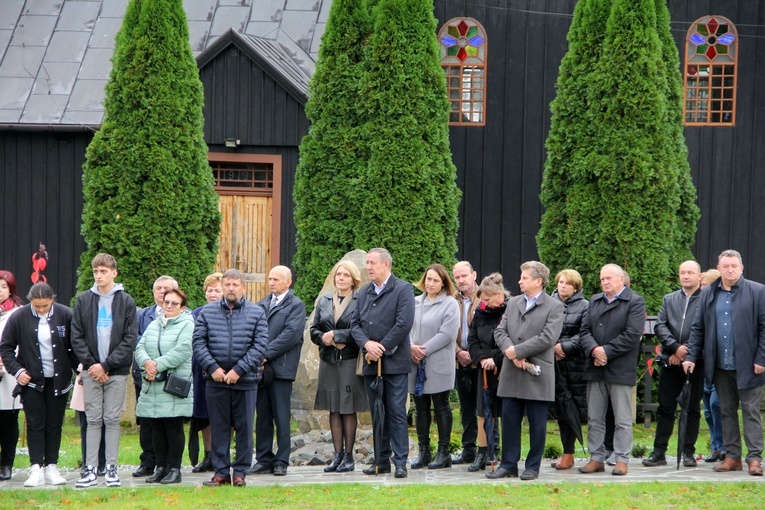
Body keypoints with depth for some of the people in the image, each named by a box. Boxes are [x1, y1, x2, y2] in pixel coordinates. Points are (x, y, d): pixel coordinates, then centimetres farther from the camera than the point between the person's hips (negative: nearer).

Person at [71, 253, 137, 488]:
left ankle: (111, 468, 8)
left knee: (112, 420, 3)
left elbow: (130, 339, -4)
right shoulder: (84, 300, 5)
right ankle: (91, 469, 5)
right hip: (91, 370, 1)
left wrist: (106, 365, -10)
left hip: (117, 371, -1)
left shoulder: (126, 301, 0)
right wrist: (91, 364, -8)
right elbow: (76, 337, 4)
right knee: (93, 420, 3)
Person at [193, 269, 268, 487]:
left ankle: (240, 472, 10)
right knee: (218, 427, 4)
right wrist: (212, 368, -10)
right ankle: (220, 472, 11)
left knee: (244, 427, 2)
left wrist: (239, 370, -11)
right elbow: (198, 343, 3)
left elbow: (260, 346, -3)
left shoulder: (256, 313, 3)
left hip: (245, 380, -1)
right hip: (215, 379, 1)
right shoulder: (207, 312, 7)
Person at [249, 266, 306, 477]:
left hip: (281, 367, -5)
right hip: (260, 367, 5)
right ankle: (264, 459, 13)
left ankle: (281, 462, 3)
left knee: (281, 417, -2)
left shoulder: (296, 305, 0)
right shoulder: (261, 305, 18)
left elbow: (291, 334, -11)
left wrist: (266, 354, -14)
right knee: (262, 417, 8)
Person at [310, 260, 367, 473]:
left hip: (350, 362, -5)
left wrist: (335, 335, -14)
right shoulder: (324, 301, 13)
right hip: (328, 360, 5)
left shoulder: (361, 301, -5)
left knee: (348, 410, -1)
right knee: (334, 410, 7)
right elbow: (314, 330, 12)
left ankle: (349, 456, 6)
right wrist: (327, 340, -8)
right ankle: (338, 455, 11)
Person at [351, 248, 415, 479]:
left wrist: (381, 349, -12)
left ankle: (400, 462, -2)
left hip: (394, 362, -6)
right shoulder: (364, 292, 14)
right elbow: (355, 323, 10)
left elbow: (404, 324, -13)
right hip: (371, 363, 6)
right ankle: (381, 460, 15)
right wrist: (366, 343, -10)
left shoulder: (403, 289, -4)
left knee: (396, 413, -5)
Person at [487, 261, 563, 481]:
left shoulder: (554, 307, -4)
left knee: (536, 424, 3)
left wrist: (517, 351, -15)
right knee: (509, 420, 7)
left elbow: (548, 338, -15)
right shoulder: (513, 302, 13)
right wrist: (510, 352, -12)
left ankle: (533, 467, 12)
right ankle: (508, 465, 15)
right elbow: (500, 331, 7)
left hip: (537, 376, -5)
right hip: (511, 373, 5)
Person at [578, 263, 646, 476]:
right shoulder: (595, 301, 17)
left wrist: (606, 352, -15)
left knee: (622, 419, -1)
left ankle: (622, 460, 4)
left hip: (620, 369, -6)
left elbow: (632, 335, -13)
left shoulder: (635, 302, -3)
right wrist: (594, 350, -11)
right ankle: (596, 458, 15)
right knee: (595, 418, 9)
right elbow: (584, 330, 9)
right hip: (595, 369, 6)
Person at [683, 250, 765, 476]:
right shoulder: (708, 294, 10)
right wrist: (691, 356, 2)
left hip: (747, 365, -4)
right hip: (720, 366, 4)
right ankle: (732, 456, 15)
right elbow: (698, 328, 11)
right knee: (727, 411, 9)